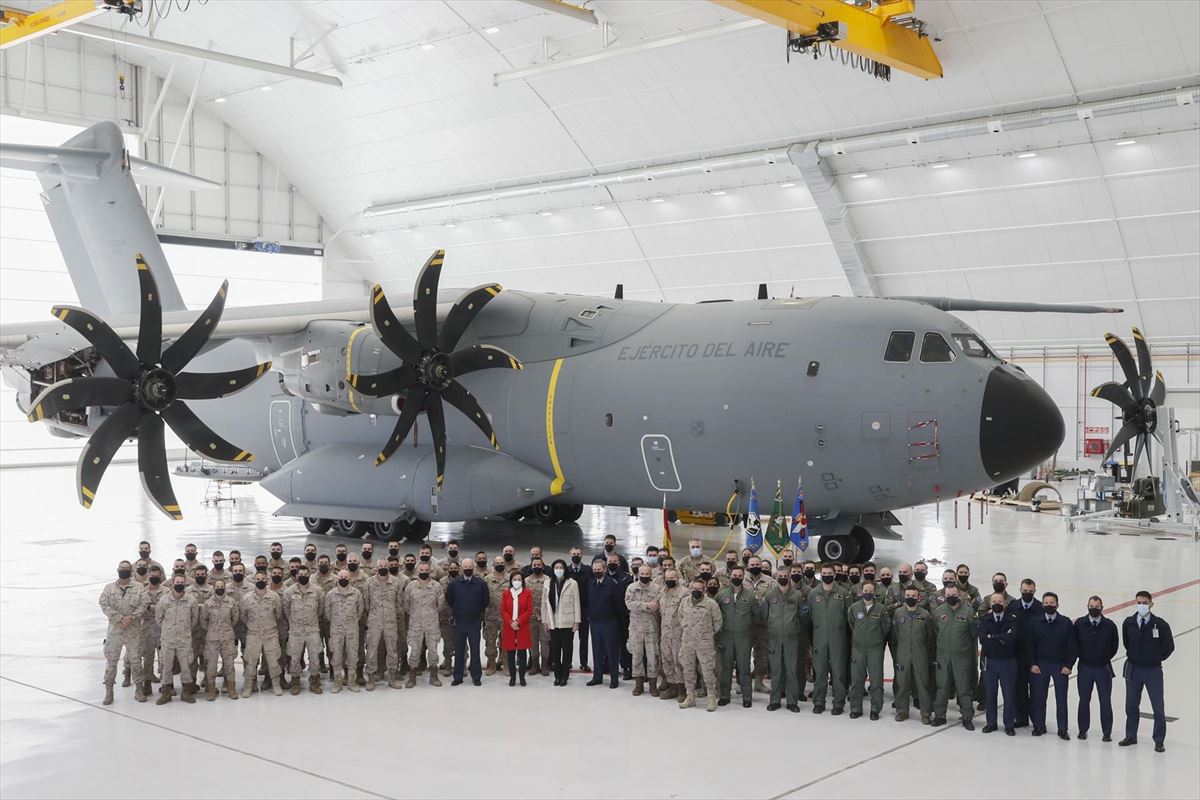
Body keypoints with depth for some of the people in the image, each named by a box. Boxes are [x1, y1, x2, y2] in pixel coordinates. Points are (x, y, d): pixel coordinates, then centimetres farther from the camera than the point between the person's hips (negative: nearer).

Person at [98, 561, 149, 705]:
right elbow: (104, 605, -6)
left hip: (134, 630, 0)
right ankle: (108, 691, 12)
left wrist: (131, 617, -17)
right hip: (114, 630, 0)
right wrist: (120, 619, -16)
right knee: (111, 660, 3)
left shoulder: (139, 588, 3)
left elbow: (144, 604, -5)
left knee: (136, 660, 5)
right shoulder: (109, 588, 4)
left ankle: (139, 689, 15)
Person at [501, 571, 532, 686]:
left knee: (522, 653, 2)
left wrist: (518, 622, -13)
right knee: (510, 654, 4)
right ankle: (512, 677, 11)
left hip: (523, 628, -1)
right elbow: (503, 611, 2)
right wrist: (511, 622, -12)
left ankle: (522, 677, 10)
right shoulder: (505, 594, 7)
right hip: (509, 628, 1)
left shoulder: (527, 593, 3)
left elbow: (529, 610, -3)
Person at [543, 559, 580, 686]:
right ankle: (557, 675, 15)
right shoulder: (548, 584, 6)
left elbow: (576, 603, -2)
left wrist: (576, 621, -6)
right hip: (553, 622, 3)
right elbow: (544, 603, 8)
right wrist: (544, 620, 5)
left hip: (567, 622, -2)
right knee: (555, 650, 6)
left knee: (566, 649, 3)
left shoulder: (572, 584, -2)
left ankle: (564, 676, 11)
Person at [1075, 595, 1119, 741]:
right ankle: (1083, 730, 18)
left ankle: (1107, 732, 9)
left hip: (1103, 668, -1)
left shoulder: (1110, 625, -6)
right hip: (1085, 667, 1)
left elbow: (1115, 644, 6)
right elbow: (1074, 643, 7)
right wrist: (1082, 656, 6)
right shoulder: (1079, 623, -4)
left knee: (1105, 701, 1)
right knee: (1084, 700, 9)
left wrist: (1106, 658, 7)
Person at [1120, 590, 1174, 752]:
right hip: (1133, 669, 3)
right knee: (1131, 705, 13)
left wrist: (1157, 659, 7)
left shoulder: (1160, 624, -15)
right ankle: (1131, 736, 27)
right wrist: (1133, 657, 9)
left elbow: (1169, 647, -1)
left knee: (1158, 707, 2)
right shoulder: (1128, 623, -7)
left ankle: (1159, 740, 13)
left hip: (1153, 671, -3)